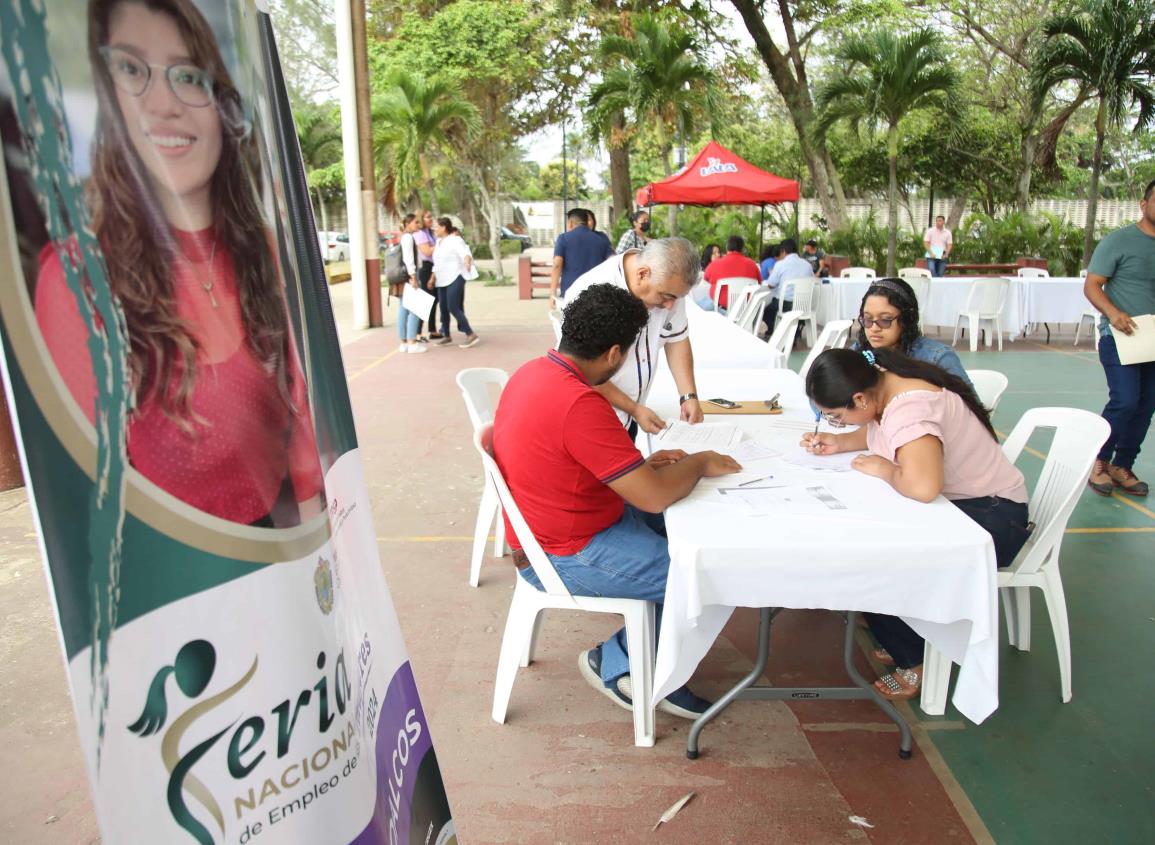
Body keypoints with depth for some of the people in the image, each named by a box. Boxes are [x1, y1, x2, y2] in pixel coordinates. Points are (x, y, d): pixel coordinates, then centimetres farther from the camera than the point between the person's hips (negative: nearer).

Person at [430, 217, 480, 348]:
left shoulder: (455, 240, -11)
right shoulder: (439, 241, 14)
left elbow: (465, 253, -28)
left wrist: (467, 261, -50)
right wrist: (433, 278, 18)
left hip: (455, 279, -9)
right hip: (442, 281, 9)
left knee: (453, 308, -16)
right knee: (444, 309, 11)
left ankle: (471, 335, -14)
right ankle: (446, 336, 23)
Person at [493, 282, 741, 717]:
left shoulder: (534, 372, 2)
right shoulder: (578, 403, -29)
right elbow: (655, 496, -26)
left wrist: (642, 464, 8)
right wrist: (698, 463, -7)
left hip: (550, 531, 10)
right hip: (566, 557, -10)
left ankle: (621, 664, 18)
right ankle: (617, 664, 12)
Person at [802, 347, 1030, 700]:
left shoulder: (910, 410, -31)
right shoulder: (881, 386, -2)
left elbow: (923, 486, -47)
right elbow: (878, 434, 20)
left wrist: (885, 471, -25)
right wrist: (838, 443, 2)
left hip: (992, 516, -9)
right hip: (955, 502, 9)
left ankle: (916, 664, 1)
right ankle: (904, 641, 11)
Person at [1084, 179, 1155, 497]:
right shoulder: (1118, 241, -6)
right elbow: (1091, 286, -9)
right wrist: (1113, 313, -26)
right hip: (1120, 338, -6)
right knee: (1125, 401, -14)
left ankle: (1122, 467, 20)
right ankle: (1099, 462, 6)